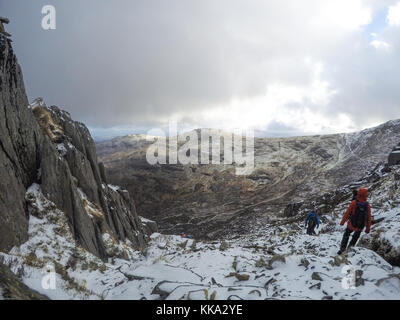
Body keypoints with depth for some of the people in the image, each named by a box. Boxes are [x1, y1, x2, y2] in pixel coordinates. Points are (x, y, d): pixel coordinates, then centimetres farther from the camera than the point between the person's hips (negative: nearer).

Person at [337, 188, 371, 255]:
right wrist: (368, 228, 9)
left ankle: (342, 249, 14)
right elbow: (369, 218, -4)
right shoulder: (367, 205, -10)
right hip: (360, 227, 2)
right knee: (355, 238, 26)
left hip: (351, 225, -1)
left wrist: (342, 221, 4)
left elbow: (347, 213, -10)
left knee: (346, 236, 22)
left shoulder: (354, 203, -16)